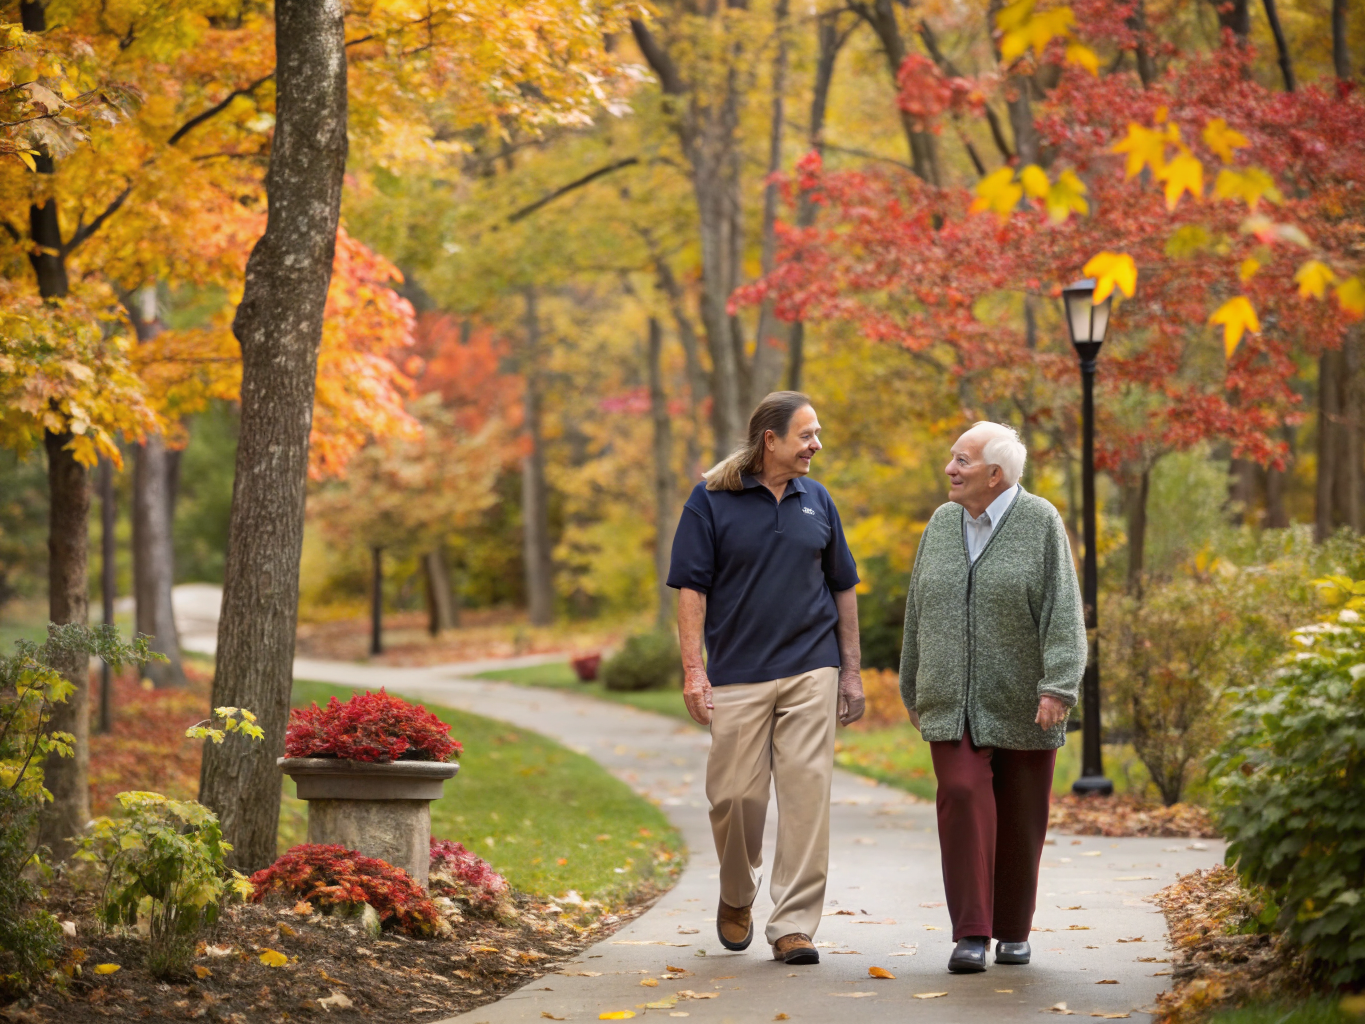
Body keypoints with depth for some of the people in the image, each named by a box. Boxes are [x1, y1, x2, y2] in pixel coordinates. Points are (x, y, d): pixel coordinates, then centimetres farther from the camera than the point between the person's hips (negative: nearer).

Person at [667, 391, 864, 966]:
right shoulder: (712, 500, 0)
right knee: (735, 795, 0)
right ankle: (737, 898, 28)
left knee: (806, 791, -5)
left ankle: (793, 925, -1)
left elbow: (842, 588, 17)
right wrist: (694, 669, -10)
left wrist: (851, 670, 13)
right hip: (737, 675, -2)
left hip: (811, 671, 2)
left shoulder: (817, 501, 11)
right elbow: (691, 588, -3)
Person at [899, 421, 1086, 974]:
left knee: (1020, 820, 5)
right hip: (953, 705, 3)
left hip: (1021, 707, -2)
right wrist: (913, 691, 20)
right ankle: (970, 934, -14)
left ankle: (1013, 931, 22)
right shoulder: (942, 524, 10)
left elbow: (1063, 613, -10)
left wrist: (1058, 687, -19)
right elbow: (919, 615, 18)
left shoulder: (1041, 523, -4)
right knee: (962, 802, -14)